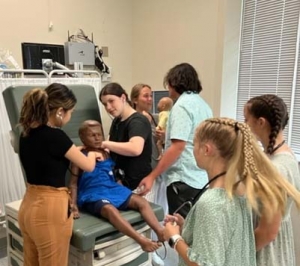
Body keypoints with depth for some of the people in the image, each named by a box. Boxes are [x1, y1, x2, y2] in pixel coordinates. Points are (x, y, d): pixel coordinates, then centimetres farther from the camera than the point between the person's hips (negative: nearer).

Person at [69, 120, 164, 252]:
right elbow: (73, 183, 0)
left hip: (112, 188, 6)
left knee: (142, 201, -12)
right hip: (92, 194, -6)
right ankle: (141, 240, -45)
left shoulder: (106, 153, 13)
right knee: (110, 209, -37)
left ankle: (161, 232, -19)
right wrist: (73, 204, -11)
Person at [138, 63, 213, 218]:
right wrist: (168, 135, 29)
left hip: (183, 180, -9)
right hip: (201, 179, 9)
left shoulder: (182, 105, -12)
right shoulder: (203, 105, 14)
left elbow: (178, 147, -19)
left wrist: (152, 176, -16)